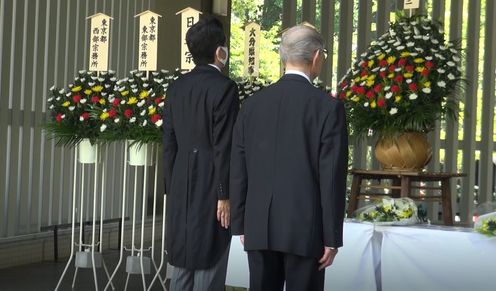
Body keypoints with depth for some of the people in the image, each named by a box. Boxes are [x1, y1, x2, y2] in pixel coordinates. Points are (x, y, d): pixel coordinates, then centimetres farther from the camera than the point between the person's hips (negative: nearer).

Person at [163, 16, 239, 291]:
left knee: (182, 261, 14)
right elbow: (224, 146, -16)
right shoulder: (224, 87, -13)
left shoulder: (177, 87, 7)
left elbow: (169, 142, 10)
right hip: (210, 188, -7)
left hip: (181, 187, 7)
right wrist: (225, 195, -12)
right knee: (208, 266, 1)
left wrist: (171, 188, 16)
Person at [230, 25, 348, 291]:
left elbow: (238, 171, 5)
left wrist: (240, 225, 13)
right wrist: (332, 237, -4)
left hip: (259, 228, 4)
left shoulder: (253, 104, 4)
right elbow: (332, 177, -10)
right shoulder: (329, 107, -8)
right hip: (305, 228, -4)